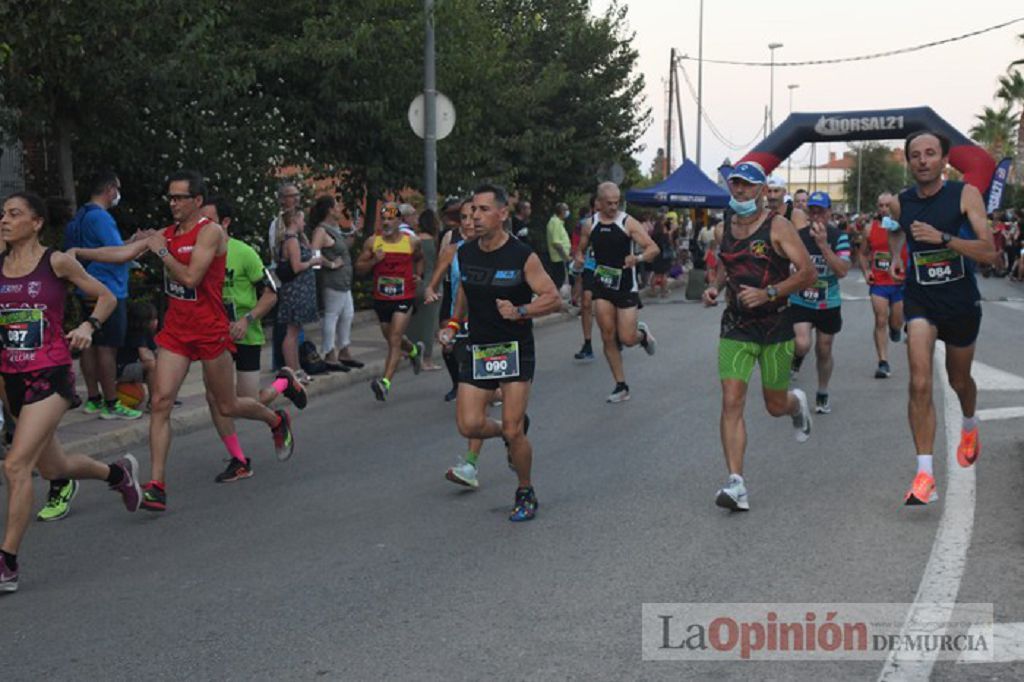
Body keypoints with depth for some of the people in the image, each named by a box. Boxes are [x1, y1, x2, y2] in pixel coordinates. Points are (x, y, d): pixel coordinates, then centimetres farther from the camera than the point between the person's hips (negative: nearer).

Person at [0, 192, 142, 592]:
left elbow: (106, 297, 4)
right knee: (51, 467, 18)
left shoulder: (57, 263, -6)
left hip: (51, 375, -6)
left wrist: (89, 326, -14)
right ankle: (118, 473, 49)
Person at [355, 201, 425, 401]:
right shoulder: (372, 242, -1)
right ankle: (414, 351, 53)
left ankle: (385, 383, -23)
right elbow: (359, 268, 2)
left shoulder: (412, 241, -1)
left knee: (394, 340, -16)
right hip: (381, 298, 3)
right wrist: (373, 261, -16)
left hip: (404, 297, -3)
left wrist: (419, 275, 5)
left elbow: (419, 258, 22)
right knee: (392, 339, 20)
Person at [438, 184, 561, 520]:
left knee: (512, 431, -7)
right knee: (469, 425, -7)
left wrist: (519, 311, -24)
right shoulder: (465, 253, 5)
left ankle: (526, 493, 16)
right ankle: (514, 431, 27)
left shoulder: (522, 256, -11)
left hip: (515, 350, -5)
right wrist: (453, 324, 14)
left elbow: (554, 299, -11)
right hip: (477, 350, 5)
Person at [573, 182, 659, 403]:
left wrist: (639, 258, -32)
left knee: (626, 339, -6)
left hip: (625, 286, -3)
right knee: (608, 337, -2)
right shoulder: (590, 224, 4)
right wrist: (579, 259, -6)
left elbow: (654, 248, -11)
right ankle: (621, 386, 8)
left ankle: (642, 333, 32)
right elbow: (581, 249, 18)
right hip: (602, 285, 3)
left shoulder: (628, 222, -7)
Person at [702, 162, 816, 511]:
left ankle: (798, 403, 50)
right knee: (731, 401, -13)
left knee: (775, 405, 10)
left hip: (775, 325, -3)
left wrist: (768, 293, -24)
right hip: (735, 326, 3)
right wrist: (715, 286, 6)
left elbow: (808, 273, -13)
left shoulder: (778, 227, -9)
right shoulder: (722, 230, 6)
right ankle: (736, 484, -14)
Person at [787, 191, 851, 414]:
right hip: (800, 301, -1)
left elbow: (842, 271, -21)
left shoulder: (839, 237, -9)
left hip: (829, 304, 1)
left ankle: (822, 394, 34)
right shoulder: (798, 235, -6)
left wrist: (823, 245, -28)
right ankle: (796, 358, 14)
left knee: (824, 351, 12)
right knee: (802, 344, -23)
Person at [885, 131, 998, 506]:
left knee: (959, 379, 20)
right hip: (920, 301, 1)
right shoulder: (900, 203, -2)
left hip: (961, 302, 0)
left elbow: (990, 253, -19)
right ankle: (925, 475, -18)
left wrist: (943, 238, -28)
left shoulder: (965, 194, -11)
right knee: (920, 384, -17)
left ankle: (970, 426, 56)